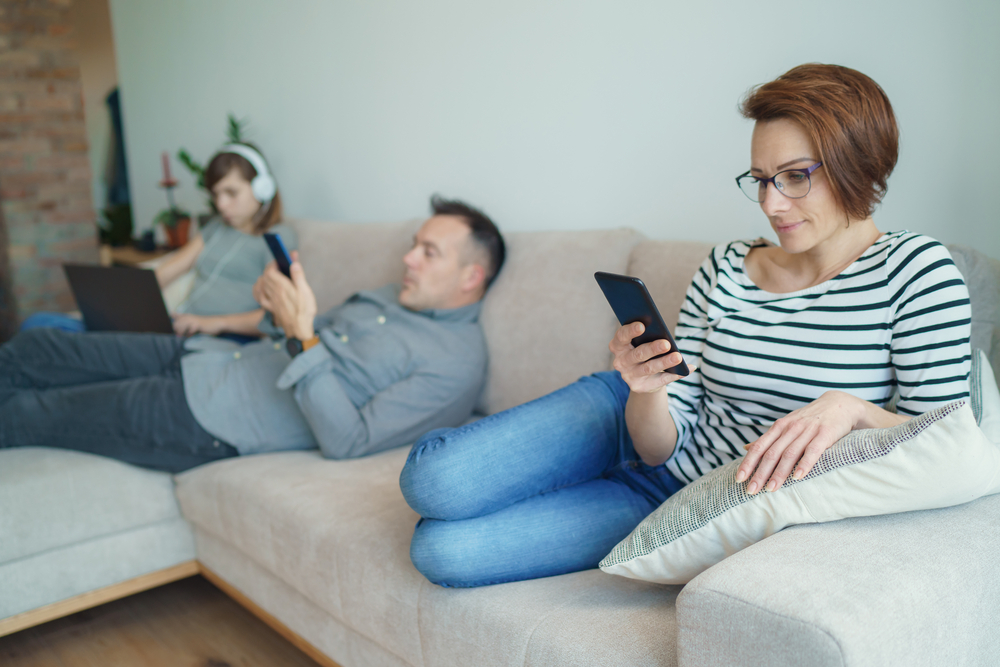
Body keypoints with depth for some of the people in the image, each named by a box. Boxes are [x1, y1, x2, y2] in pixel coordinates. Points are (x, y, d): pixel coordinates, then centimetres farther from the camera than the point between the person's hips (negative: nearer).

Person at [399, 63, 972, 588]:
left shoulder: (916, 270, -13)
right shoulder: (725, 269, -5)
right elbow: (661, 444, -7)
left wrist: (848, 408, -34)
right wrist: (646, 391, -30)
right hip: (633, 421, 3)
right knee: (431, 484, -18)